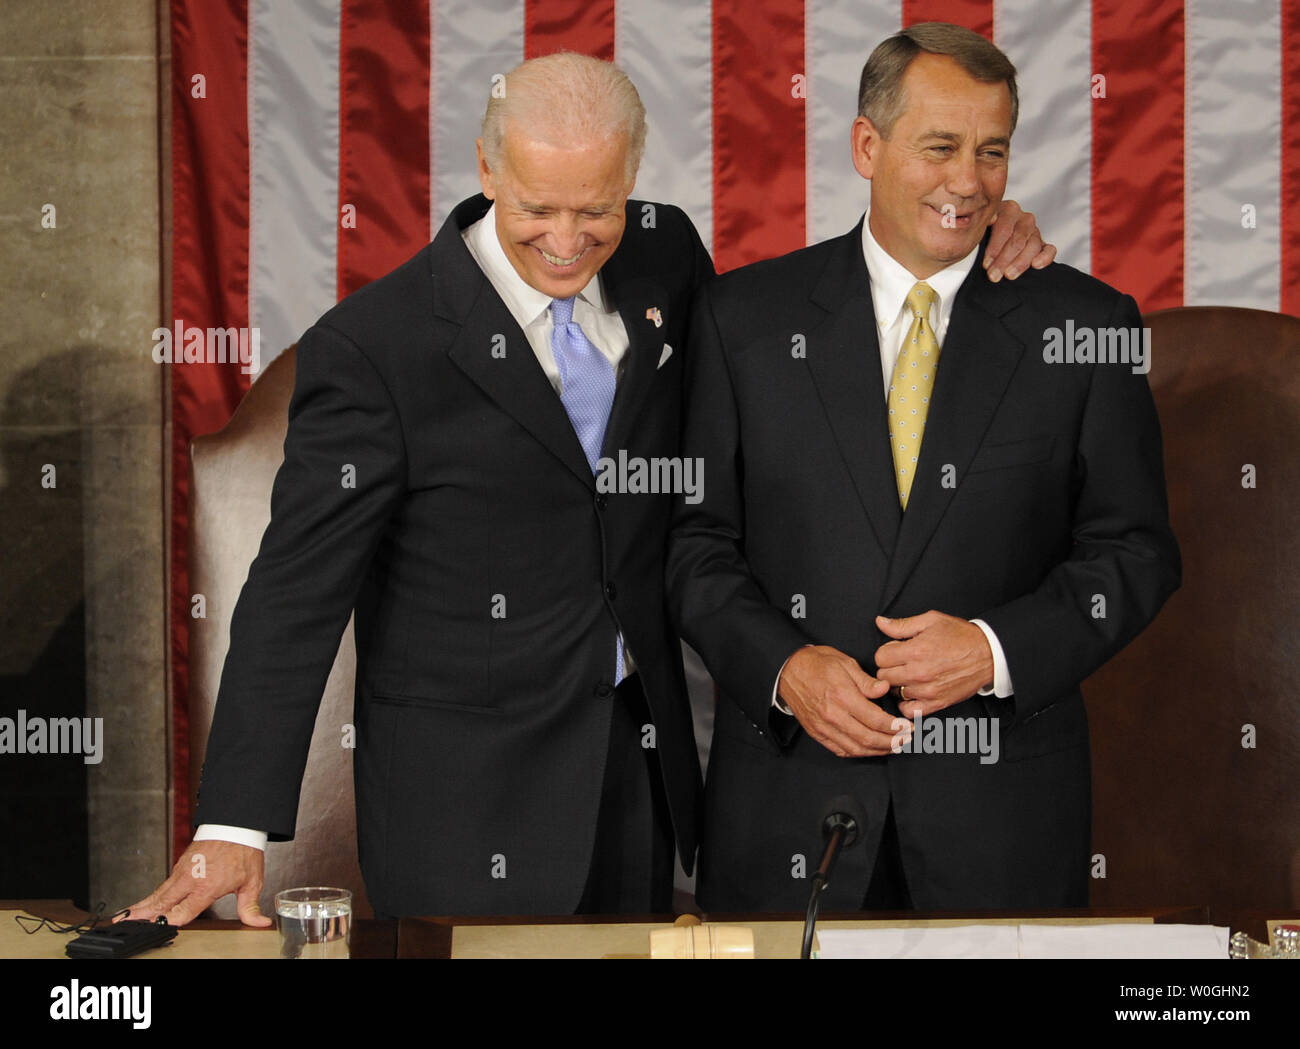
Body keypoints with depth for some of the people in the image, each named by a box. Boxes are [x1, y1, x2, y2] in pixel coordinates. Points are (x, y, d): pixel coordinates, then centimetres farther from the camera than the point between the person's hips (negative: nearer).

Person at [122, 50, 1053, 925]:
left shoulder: (663, 254, 0)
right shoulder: (373, 347, -17)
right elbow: (298, 589, -16)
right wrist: (236, 827, -22)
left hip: (644, 761, 5)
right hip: (469, 799, -5)